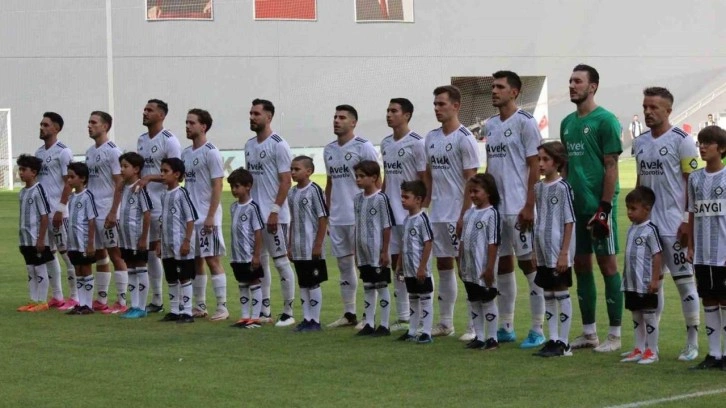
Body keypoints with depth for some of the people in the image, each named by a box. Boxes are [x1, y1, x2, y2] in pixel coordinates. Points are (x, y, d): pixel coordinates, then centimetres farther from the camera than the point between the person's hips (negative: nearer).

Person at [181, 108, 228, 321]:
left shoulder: (211, 153, -10)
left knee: (212, 260, -6)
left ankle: (222, 307, -2)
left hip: (207, 217, -7)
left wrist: (210, 216, -18)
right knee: (196, 261, 10)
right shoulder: (186, 153, 12)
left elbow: (217, 186, -14)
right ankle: (199, 306, 17)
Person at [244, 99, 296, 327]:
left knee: (281, 261, -3)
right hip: (253, 214, 8)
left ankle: (288, 313, 3)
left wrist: (275, 211, -18)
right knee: (260, 262, 10)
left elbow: (286, 182, -12)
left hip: (274, 215, -8)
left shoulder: (278, 145, -9)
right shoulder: (249, 145, 14)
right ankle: (264, 312, 16)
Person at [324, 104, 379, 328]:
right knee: (344, 264, 11)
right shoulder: (329, 150, 14)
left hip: (359, 217, -7)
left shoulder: (363, 147, -7)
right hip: (336, 219, 7)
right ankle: (349, 314, 18)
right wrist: (326, 215, 17)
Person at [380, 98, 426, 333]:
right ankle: (402, 317, 15)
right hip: (390, 213, 7)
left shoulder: (416, 143, -8)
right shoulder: (385, 144, 13)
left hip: (410, 214, -7)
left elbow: (424, 179, -9)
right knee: (396, 263, 9)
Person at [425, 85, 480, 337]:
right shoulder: (431, 138, 12)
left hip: (457, 214, -7)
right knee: (443, 265, 11)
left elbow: (472, 180, -12)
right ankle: (445, 323, 18)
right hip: (437, 213, 7)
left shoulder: (464, 138, -10)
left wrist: (464, 215, -17)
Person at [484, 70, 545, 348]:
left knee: (529, 262, -3)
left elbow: (534, 166, -11)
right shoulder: (490, 125, 15)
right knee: (502, 264, 11)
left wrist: (529, 206, -16)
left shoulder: (525, 122, -8)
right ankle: (506, 327, 18)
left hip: (518, 208, -8)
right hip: (495, 207, 8)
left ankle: (538, 329, 1)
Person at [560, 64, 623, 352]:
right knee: (581, 266, 10)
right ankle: (589, 333, 19)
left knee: (607, 264, -2)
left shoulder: (605, 121, -8)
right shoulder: (568, 123, 14)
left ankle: (614, 335, 4)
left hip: (598, 206, -7)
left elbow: (611, 166, -11)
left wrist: (605, 207, -16)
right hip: (575, 206, 7)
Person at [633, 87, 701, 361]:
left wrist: (687, 220, -14)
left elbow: (692, 184, -9)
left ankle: (692, 342, 6)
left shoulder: (681, 141, -7)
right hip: (647, 223, 6)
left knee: (684, 279, -1)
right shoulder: (640, 142, 12)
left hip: (674, 223, -6)